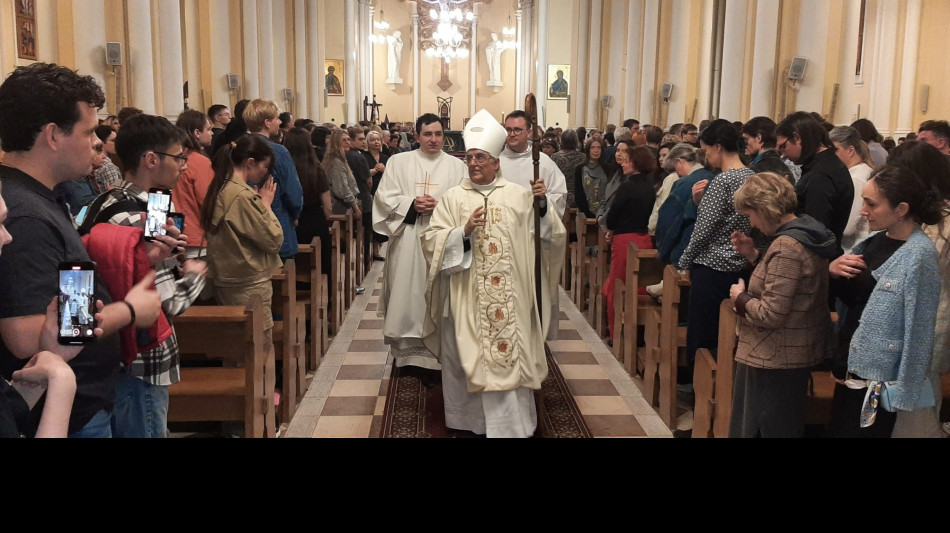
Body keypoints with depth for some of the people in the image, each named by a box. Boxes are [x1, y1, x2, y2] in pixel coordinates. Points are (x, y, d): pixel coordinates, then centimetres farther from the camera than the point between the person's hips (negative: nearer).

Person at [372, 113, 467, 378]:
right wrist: (412, 204, -13)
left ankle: (434, 357, 4)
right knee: (406, 294, 3)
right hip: (407, 241, 1)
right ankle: (406, 352, 16)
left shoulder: (456, 166, 7)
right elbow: (385, 197, 1)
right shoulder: (399, 161, 8)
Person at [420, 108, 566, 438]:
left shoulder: (518, 195, 4)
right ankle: (471, 419, 23)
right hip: (466, 294, 1)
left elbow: (546, 236, 3)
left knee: (507, 353, 1)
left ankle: (507, 424, 11)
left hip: (507, 295, 0)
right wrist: (463, 231, -17)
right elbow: (431, 240, -3)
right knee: (467, 356, 7)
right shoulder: (453, 197, 4)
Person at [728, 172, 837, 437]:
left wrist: (740, 298, -10)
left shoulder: (786, 246, -26)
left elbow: (770, 314, -27)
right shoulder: (807, 232, 4)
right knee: (787, 426, 23)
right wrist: (754, 255, 6)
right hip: (795, 352, 10)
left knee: (768, 428, 5)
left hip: (776, 357, -10)